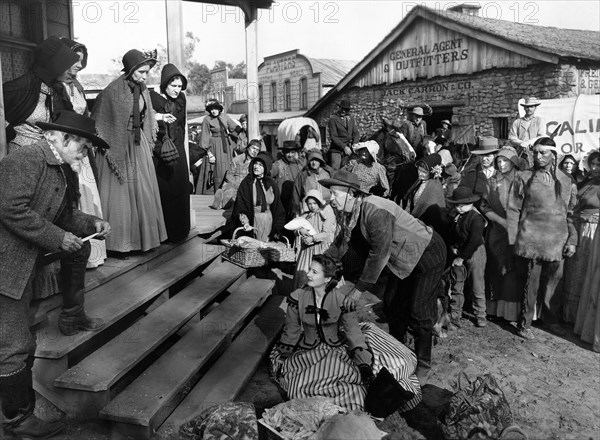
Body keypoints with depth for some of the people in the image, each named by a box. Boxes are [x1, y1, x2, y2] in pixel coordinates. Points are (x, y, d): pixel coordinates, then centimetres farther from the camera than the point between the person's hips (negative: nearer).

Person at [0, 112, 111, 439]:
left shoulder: (65, 172, 11)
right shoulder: (26, 159, -18)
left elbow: (65, 215, 14)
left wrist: (91, 223, -3)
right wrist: (58, 238, -22)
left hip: (28, 257, 9)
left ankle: (71, 318, 27)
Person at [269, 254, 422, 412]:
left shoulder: (341, 299, -13)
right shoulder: (297, 297, -10)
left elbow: (353, 331, -13)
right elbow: (291, 331, 1)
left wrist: (364, 365, -21)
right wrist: (281, 361, 3)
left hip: (338, 347, 0)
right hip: (308, 352, 0)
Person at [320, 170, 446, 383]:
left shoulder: (376, 211, -33)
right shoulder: (348, 215, -6)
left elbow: (379, 254, -32)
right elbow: (339, 245, 4)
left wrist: (359, 289, -25)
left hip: (428, 254, -9)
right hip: (405, 258, 9)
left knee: (418, 312, -6)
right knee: (392, 304, 13)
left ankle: (423, 366, 12)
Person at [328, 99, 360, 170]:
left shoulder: (351, 119, 15)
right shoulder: (333, 119, -3)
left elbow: (356, 133, 12)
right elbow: (333, 137, -9)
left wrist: (354, 144, -8)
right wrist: (344, 147, -17)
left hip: (349, 149, 5)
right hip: (336, 150, -4)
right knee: (335, 169, -11)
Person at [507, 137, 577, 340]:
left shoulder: (567, 181, 10)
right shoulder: (523, 177, 2)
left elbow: (571, 214, 11)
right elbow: (513, 210, 0)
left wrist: (572, 240, 3)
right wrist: (513, 240, -5)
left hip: (556, 243, 3)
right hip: (530, 241, -2)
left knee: (553, 283, 10)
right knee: (530, 284, 1)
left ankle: (551, 320, 29)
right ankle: (525, 324, 14)